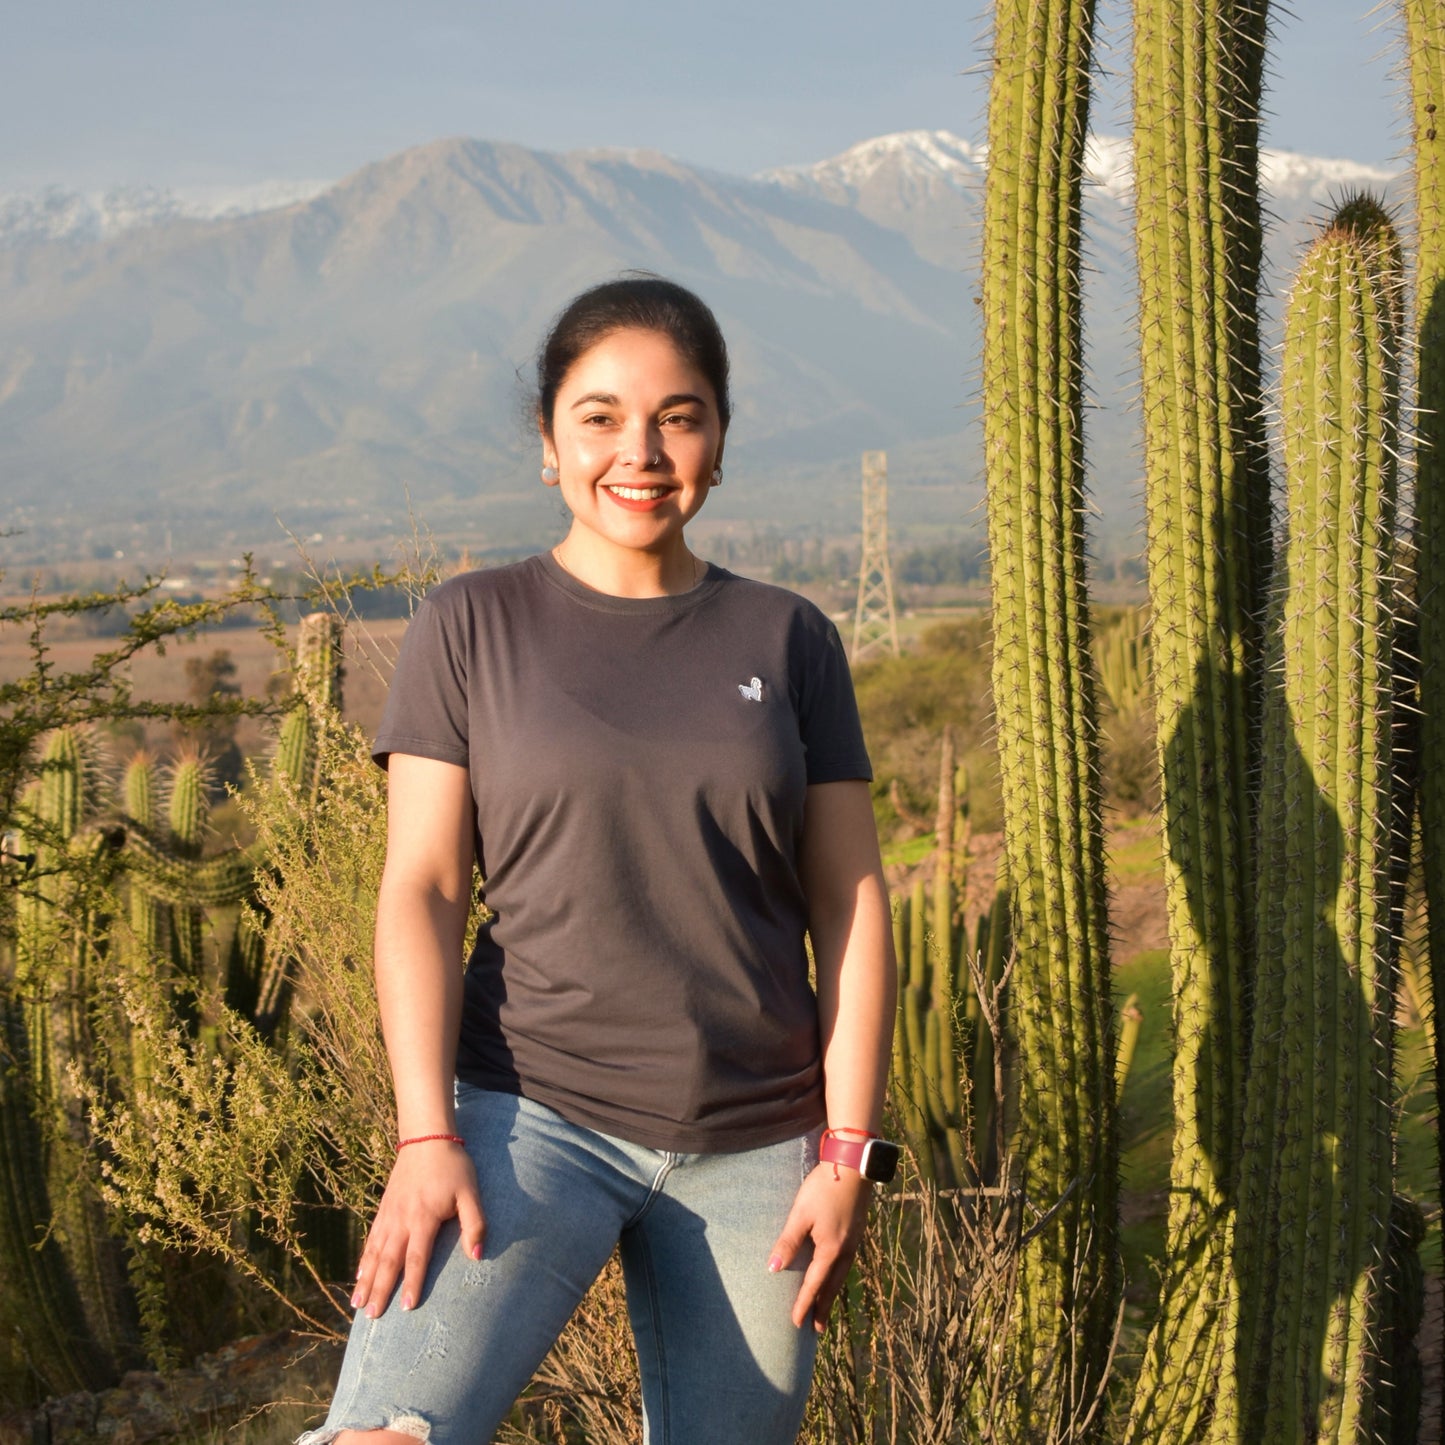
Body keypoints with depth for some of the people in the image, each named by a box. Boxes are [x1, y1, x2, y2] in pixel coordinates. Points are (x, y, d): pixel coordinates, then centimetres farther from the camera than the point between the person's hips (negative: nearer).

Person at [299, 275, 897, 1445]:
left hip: (756, 1145, 3)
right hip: (533, 1116, -2)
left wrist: (848, 1153, 0)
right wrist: (426, 1137, -12)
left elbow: (851, 903, 6)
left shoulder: (788, 641, 8)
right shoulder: (473, 626, 3)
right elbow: (420, 892, -1)